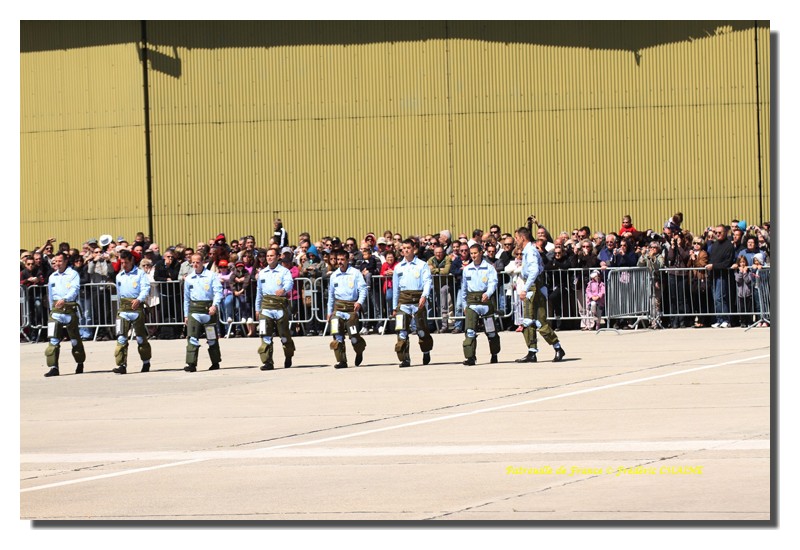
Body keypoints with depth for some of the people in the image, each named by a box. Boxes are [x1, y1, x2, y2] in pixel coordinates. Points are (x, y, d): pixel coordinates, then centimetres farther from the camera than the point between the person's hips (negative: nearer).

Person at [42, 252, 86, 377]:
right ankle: (54, 367, -13)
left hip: (70, 309, -4)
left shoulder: (73, 274, -2)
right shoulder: (52, 277, 15)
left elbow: (74, 290, -17)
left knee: (75, 339, 9)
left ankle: (80, 363, 30)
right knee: (53, 340, -10)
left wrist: (64, 299, -33)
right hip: (56, 310, 4)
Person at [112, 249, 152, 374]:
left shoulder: (140, 274, 0)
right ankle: (122, 365, -13)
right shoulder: (119, 276, 17)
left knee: (141, 338, 6)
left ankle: (146, 363, 24)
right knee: (121, 338, -10)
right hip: (123, 309, 4)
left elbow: (145, 289, -11)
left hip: (137, 307, -4)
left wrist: (139, 299, -27)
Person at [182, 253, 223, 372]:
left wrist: (215, 305, -23)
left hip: (209, 309, -2)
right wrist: (186, 315, 17)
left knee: (212, 338, 7)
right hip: (194, 310, 3)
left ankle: (215, 362, 20)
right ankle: (191, 364, -14)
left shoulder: (212, 276, 0)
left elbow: (218, 292, -8)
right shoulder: (189, 279, 13)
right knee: (192, 338, -11)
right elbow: (186, 298, 19)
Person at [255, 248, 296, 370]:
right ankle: (267, 362, -9)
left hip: (280, 305, -3)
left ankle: (288, 357, 31)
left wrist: (284, 289, -43)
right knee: (265, 336, -8)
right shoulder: (262, 273, 17)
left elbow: (289, 283, -19)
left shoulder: (284, 271, 0)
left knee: (284, 335, 7)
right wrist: (257, 309, 21)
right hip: (266, 306, 3)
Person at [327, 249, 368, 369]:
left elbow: (363, 289, -5)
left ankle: (359, 352, 27)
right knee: (337, 336, -8)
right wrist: (329, 312, 22)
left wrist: (360, 302, -22)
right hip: (338, 308, 4)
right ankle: (341, 361, -5)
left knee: (354, 337, -5)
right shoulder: (334, 276, 13)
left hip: (352, 308, -4)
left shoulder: (355, 273, -1)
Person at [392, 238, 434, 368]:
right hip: (404, 300, 3)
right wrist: (394, 307, 18)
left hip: (418, 299, -3)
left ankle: (426, 352, 27)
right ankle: (404, 358, -7)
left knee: (422, 330, 3)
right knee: (402, 331, -8)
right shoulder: (398, 267, 15)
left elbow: (428, 281, -6)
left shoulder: (422, 265, 4)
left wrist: (424, 296, -23)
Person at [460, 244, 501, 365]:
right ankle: (470, 357, -17)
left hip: (486, 300, -2)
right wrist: (464, 304, 19)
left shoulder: (489, 268, 0)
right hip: (471, 302, 2)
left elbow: (493, 282, -12)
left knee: (491, 331, 9)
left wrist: (488, 294, -31)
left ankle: (494, 355, 28)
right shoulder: (467, 269, 12)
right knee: (469, 331, -13)